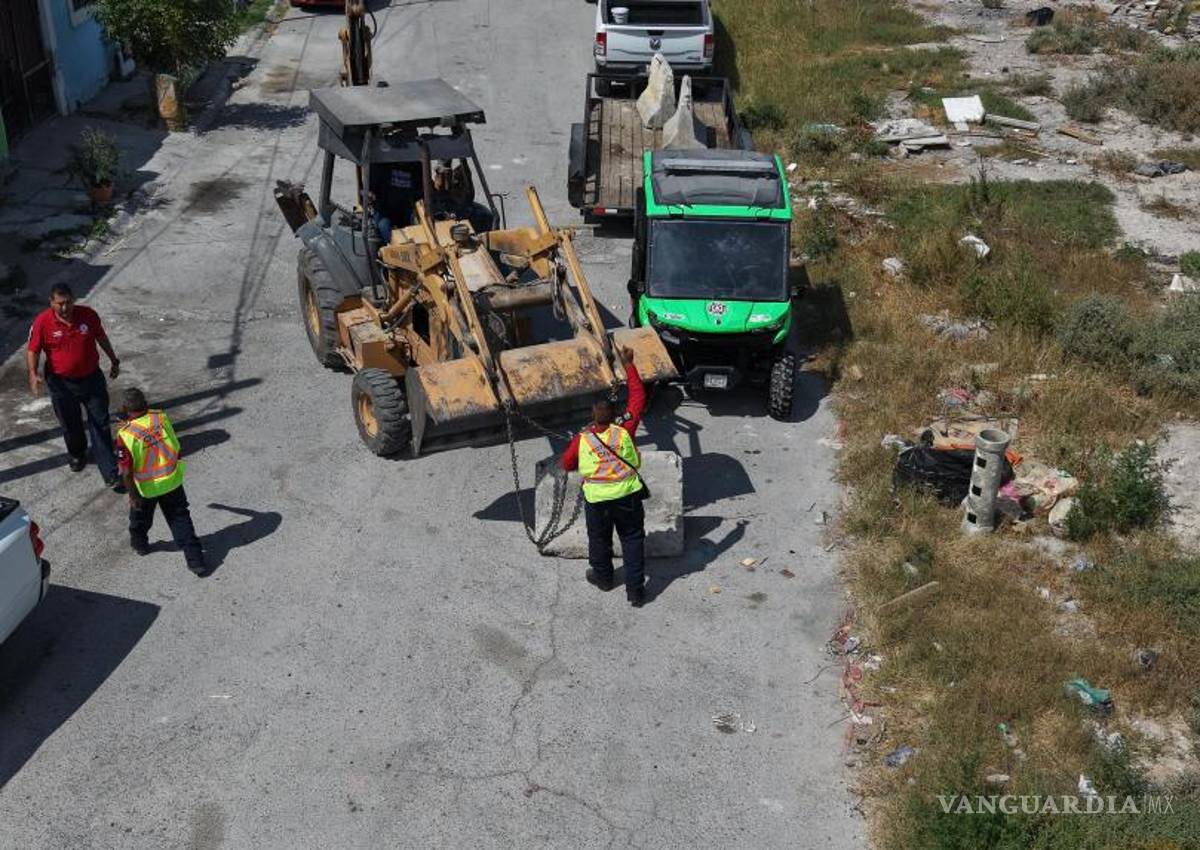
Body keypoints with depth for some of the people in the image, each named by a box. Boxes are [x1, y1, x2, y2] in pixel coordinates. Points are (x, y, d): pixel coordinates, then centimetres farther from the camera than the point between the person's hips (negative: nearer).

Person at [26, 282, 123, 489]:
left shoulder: (88, 315, -11)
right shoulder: (42, 321, -15)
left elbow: (101, 337, 6)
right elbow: (33, 350, -6)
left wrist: (114, 360, 15)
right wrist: (33, 374, -22)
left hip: (92, 379, 0)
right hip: (61, 383, 0)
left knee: (100, 425, 0)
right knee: (70, 425, 17)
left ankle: (110, 474, 3)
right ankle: (77, 455, 48)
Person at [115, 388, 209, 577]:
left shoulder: (125, 435, -23)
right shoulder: (161, 418, -13)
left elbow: (126, 472, -18)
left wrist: (132, 495, -7)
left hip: (146, 488, -2)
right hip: (172, 482, 2)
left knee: (140, 517, 26)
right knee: (180, 519, 12)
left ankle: (139, 543, 53)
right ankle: (196, 559, 8)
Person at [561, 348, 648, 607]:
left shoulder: (582, 441, -18)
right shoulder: (624, 430, -18)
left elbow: (567, 464, 0)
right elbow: (638, 398, -9)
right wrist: (629, 365, -3)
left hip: (597, 500, 0)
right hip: (628, 496, 0)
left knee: (599, 539, 23)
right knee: (632, 540, 12)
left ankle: (603, 577, 45)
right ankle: (635, 590, 11)